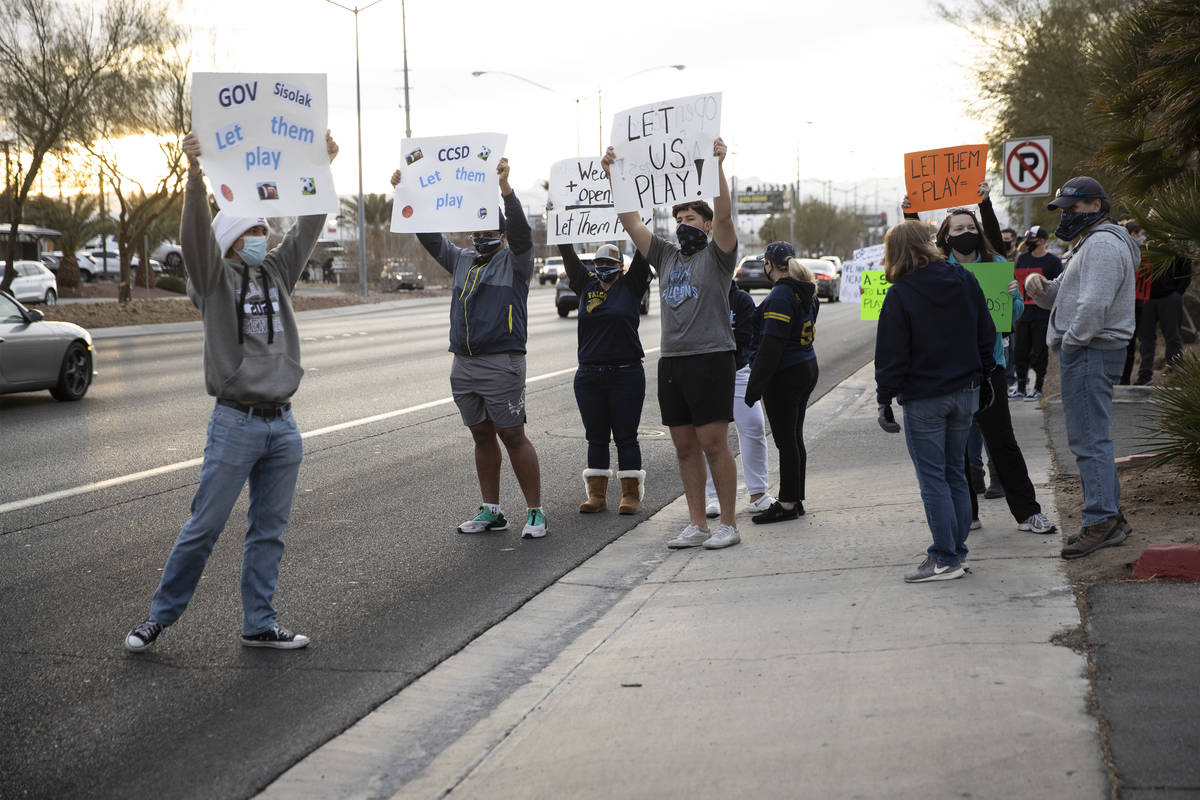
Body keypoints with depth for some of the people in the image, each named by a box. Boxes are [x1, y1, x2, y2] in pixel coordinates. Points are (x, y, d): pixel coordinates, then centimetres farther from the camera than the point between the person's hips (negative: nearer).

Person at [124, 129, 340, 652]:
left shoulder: (278, 272, 13)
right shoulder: (216, 277, -2)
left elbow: (308, 227, 10)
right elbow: (196, 232, -19)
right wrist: (196, 174, -34)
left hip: (283, 426, 5)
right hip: (235, 425, -5)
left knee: (269, 531, 9)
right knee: (204, 527, -1)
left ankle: (259, 625, 17)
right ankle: (160, 616, 13)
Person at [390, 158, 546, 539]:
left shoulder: (515, 260, -1)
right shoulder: (462, 261, 17)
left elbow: (521, 230, -18)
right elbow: (429, 236, 14)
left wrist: (505, 187, -32)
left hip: (502, 363, -6)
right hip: (464, 365, 6)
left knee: (513, 436, -5)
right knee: (482, 436, 10)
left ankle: (535, 512, 1)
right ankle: (491, 511, 17)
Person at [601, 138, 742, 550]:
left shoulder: (716, 254, 3)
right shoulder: (666, 256, 18)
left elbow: (724, 214, -14)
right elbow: (630, 219, 14)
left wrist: (718, 166, -24)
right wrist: (612, 175, 7)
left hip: (711, 358, -6)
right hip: (671, 360, 6)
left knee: (713, 443, -8)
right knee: (685, 446, 6)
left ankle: (728, 524, -1)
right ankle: (697, 524, 12)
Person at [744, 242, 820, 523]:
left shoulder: (780, 295, -17)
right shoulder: (805, 293, 12)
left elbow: (772, 344, -23)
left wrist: (755, 385, -22)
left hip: (784, 376, -10)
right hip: (807, 368, 10)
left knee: (786, 441, -4)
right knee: (794, 437, 14)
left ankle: (787, 503, 0)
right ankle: (796, 499, 20)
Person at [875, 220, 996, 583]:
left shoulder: (899, 295, -13)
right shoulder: (965, 280, 4)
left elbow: (891, 354, -12)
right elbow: (986, 334, 10)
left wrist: (885, 399, -5)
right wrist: (983, 376, 19)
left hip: (923, 397, -6)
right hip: (965, 390, 6)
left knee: (932, 477, -2)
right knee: (954, 471, 15)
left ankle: (945, 558, -4)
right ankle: (957, 549, 19)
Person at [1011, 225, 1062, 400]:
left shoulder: (1053, 261, -2)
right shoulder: (1022, 258, 11)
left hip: (1043, 314, -4)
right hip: (1022, 312, 4)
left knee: (1039, 352, 1)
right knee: (1020, 352, 7)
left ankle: (1038, 387, 11)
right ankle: (1020, 387, 17)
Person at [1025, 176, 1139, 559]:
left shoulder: (1102, 244, -15)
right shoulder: (1089, 244, 22)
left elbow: (1094, 305, -25)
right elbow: (1062, 297, 24)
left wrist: (1070, 342, -15)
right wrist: (1040, 286, 3)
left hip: (1089, 353, -11)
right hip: (1084, 352, 11)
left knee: (1089, 438, -10)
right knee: (1091, 437, 14)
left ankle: (1100, 523, -8)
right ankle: (1112, 518, 20)